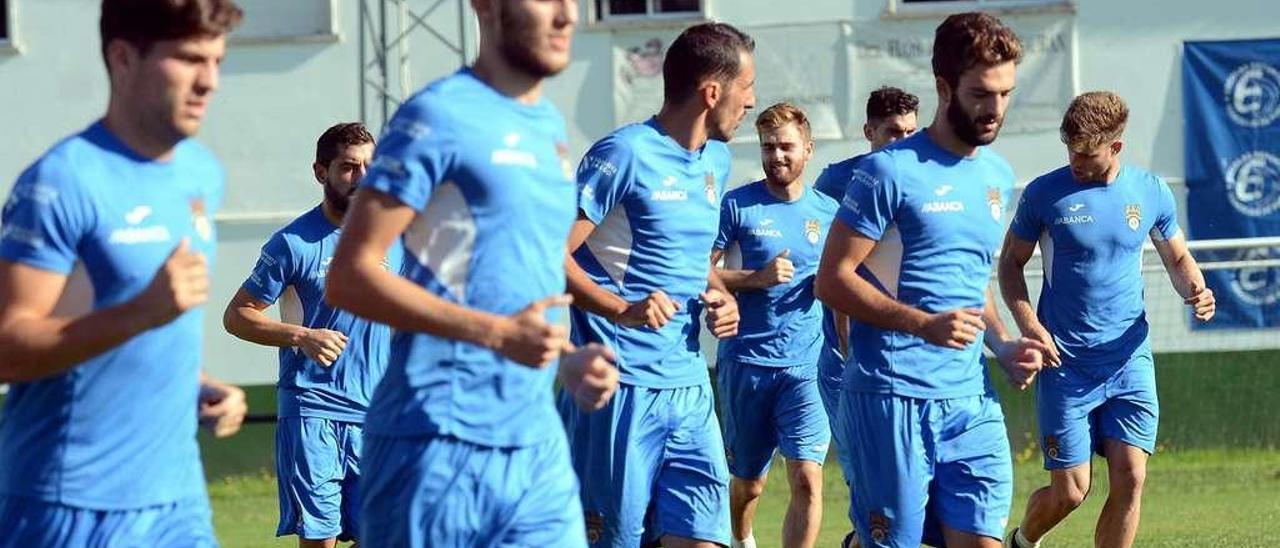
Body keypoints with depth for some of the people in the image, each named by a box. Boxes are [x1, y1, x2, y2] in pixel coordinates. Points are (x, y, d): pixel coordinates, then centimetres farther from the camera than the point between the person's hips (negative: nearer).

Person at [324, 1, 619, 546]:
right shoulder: (439, 117, -8)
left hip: (537, 445, 7)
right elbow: (349, 277, -13)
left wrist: (567, 360, 9)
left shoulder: (550, 127, 17)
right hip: (440, 443, -7)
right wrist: (496, 333, -20)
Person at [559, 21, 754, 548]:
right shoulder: (625, 154, -10)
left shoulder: (716, 160, 15)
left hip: (689, 385, 7)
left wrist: (720, 296, 9)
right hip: (621, 386, -7)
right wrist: (622, 310, -27)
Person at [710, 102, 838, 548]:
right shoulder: (738, 206, -3)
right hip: (746, 361, -1)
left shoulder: (827, 211, 6)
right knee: (748, 482, 14)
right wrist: (757, 278, -18)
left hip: (805, 365, 1)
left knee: (808, 480, -15)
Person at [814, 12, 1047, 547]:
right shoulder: (891, 171, -8)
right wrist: (925, 325, -21)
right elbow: (833, 280, -10)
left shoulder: (998, 176, 14)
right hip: (892, 397, -6)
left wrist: (1003, 346, 8)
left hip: (972, 401, 6)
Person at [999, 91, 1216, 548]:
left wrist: (1196, 291, -5)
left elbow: (1177, 258, 17)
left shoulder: (1151, 192, 2)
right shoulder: (1045, 194, -5)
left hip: (1130, 358, 2)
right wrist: (1027, 321, -10)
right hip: (1066, 363, -2)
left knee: (1130, 477, -10)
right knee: (1070, 491, -3)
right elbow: (1011, 261, 6)